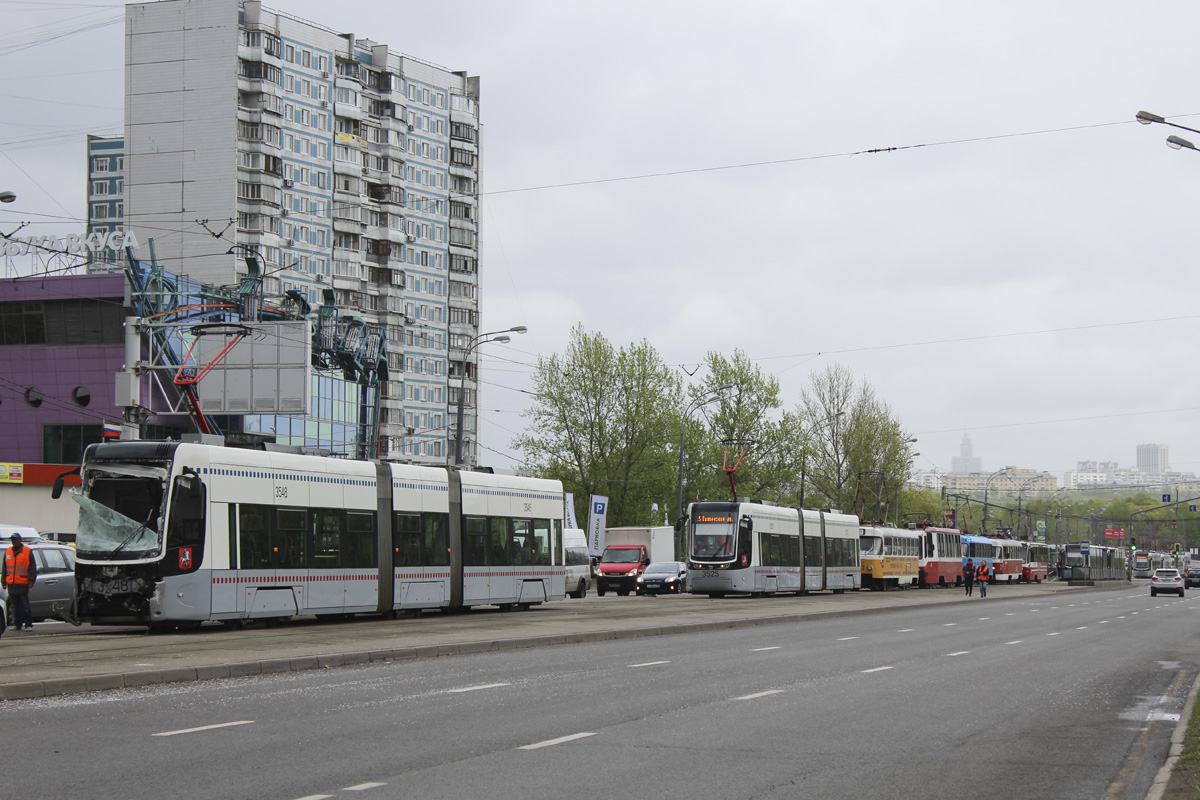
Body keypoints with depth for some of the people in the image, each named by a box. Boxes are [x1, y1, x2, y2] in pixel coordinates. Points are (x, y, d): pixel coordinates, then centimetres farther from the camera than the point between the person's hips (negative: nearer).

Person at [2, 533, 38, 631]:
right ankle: (17, 624, 11)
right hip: (11, 584, 4)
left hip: (23, 584, -4)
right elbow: (4, 568, 20)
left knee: (25, 606, -4)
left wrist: (31, 581, -6)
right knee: (15, 607, 6)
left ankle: (28, 624, 0)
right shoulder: (8, 552, 15)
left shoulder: (27, 552, 2)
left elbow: (32, 568, 2)